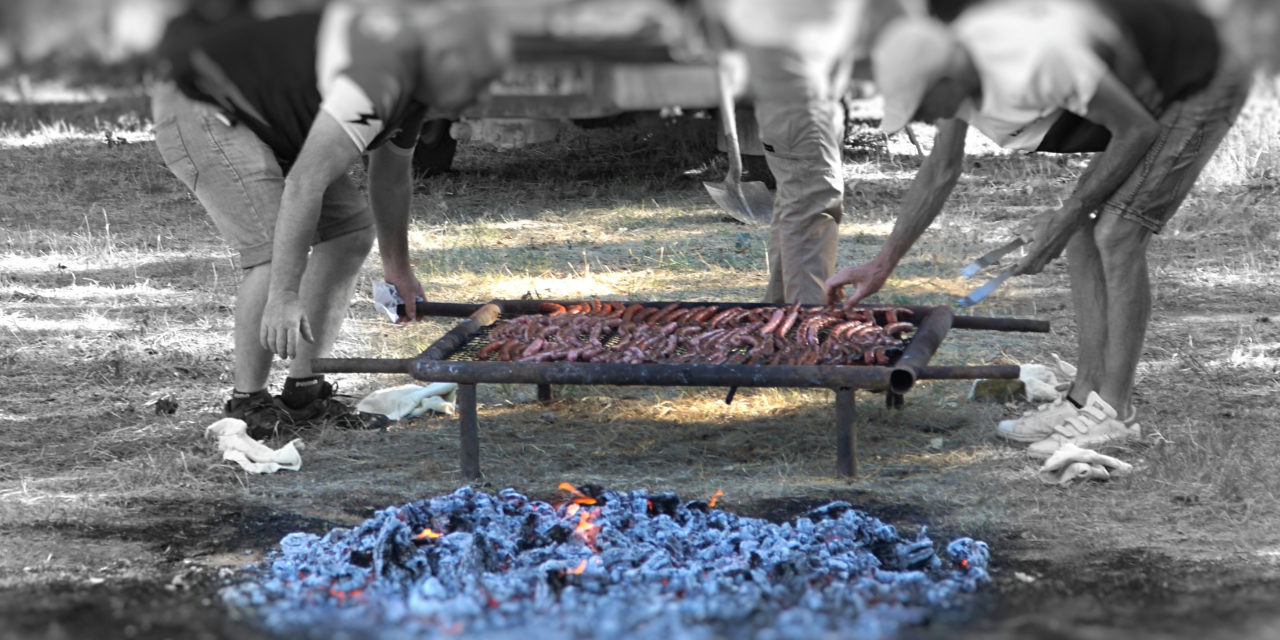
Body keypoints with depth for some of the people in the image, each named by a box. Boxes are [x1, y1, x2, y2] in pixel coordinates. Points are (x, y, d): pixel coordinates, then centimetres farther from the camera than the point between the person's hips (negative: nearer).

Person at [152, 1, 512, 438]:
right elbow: (305, 183, -34)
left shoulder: (412, 80, 3)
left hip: (261, 122, 11)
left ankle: (303, 391, 9)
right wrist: (283, 298, -34)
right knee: (277, 250, -22)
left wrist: (397, 267, 32)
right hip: (201, 108, -11)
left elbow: (391, 174, 21)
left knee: (351, 227, 5)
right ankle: (247, 403, -6)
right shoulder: (379, 77, -30)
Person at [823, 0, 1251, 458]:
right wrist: (881, 267, 8)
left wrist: (1066, 219, -18)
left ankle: (1113, 411, -7)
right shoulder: (953, 65, -9)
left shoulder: (1038, 60, -37)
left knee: (1116, 232, -14)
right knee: (1085, 232, 4)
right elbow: (940, 172, 7)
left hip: (1203, 86, -9)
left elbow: (1137, 129, -24)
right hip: (1148, 90, 9)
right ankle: (1087, 397, 9)